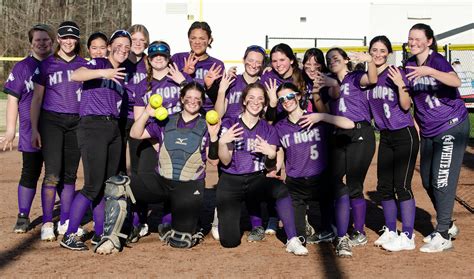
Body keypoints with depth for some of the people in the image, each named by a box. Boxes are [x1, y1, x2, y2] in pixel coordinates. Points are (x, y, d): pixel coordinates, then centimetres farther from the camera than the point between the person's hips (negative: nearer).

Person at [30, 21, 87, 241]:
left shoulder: (84, 65, 9)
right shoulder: (46, 65, 4)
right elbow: (37, 98, 5)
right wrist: (34, 129, -1)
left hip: (77, 123, 2)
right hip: (51, 121, -2)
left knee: (70, 175, 6)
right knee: (52, 174, -11)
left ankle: (65, 222, 16)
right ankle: (47, 224, -4)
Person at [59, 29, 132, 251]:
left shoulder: (121, 75, 18)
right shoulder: (97, 64, -4)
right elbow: (75, 76, -24)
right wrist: (103, 72, -37)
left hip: (114, 129, 8)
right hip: (93, 126, -8)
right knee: (94, 185, -13)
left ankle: (100, 233, 20)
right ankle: (69, 235, -7)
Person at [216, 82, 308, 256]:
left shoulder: (268, 130, 7)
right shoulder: (229, 125, 0)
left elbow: (270, 166, 0)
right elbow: (225, 161, -6)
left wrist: (271, 155, -24)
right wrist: (222, 142, -26)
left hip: (256, 181, 2)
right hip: (230, 183, -2)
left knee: (280, 188, -34)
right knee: (230, 241, -13)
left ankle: (292, 240, -28)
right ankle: (227, 216, 22)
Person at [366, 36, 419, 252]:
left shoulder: (395, 73, -11)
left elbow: (406, 106, -17)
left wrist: (400, 85, -30)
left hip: (404, 136, -7)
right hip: (385, 137, 7)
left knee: (402, 186, -7)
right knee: (384, 186, 10)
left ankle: (407, 237, -2)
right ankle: (390, 232, 23)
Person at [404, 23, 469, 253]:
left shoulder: (437, 60, -17)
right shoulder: (410, 65, 3)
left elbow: (455, 81, -38)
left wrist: (429, 71, -50)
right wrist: (418, 124, 6)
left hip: (451, 128, -8)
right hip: (428, 132, 8)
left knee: (442, 181, -8)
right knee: (427, 181, 13)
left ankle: (443, 236, 0)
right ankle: (447, 225, 31)